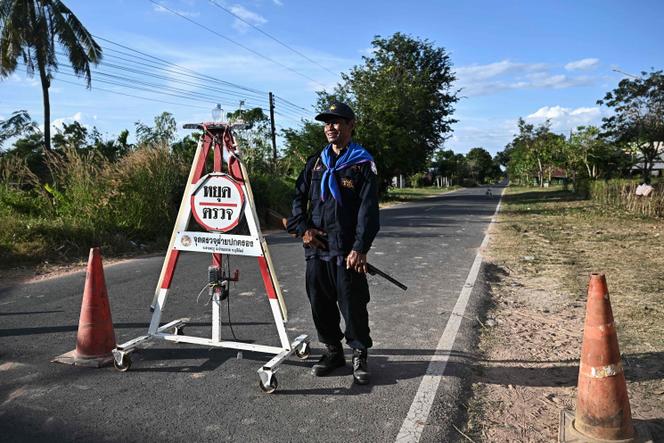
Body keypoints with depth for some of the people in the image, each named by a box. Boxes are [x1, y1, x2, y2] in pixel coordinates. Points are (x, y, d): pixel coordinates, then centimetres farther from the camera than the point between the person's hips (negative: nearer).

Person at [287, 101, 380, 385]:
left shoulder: (362, 164, -2)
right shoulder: (316, 162, 14)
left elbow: (368, 209, -9)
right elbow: (299, 196, 16)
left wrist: (360, 248, -17)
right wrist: (301, 228, -1)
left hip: (347, 252, -5)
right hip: (316, 248, 5)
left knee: (353, 305, 0)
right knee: (320, 303, 11)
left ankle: (359, 355, 20)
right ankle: (332, 350, 29)